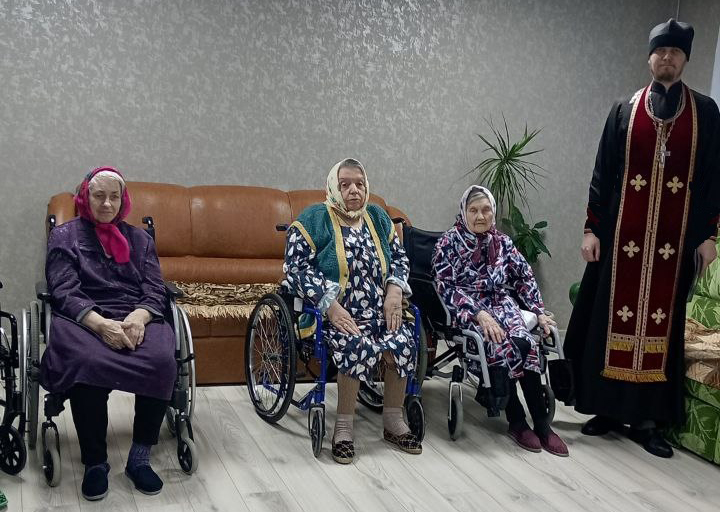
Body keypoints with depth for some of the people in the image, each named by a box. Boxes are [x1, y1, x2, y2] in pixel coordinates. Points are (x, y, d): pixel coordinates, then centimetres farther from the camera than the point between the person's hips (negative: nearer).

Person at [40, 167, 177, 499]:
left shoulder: (139, 239, 22)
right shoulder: (64, 236, 14)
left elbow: (156, 290, 10)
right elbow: (64, 292, 0)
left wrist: (138, 317, -15)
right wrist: (101, 324, -20)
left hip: (138, 319, 2)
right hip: (84, 320, -2)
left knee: (162, 360, -33)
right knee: (88, 363, -38)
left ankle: (140, 457, -19)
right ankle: (95, 462, -19)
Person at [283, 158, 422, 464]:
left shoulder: (377, 217, 16)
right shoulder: (314, 219, 0)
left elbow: (399, 257, 20)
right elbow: (295, 268, -9)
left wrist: (394, 289, -2)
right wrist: (330, 305, -20)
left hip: (380, 310, 5)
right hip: (335, 312, -4)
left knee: (403, 344, -23)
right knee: (359, 346, -33)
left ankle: (393, 421, -3)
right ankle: (343, 428, -17)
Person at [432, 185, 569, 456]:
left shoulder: (502, 242, 10)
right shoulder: (448, 242, -2)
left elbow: (525, 278, 15)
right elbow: (446, 287, -10)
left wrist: (539, 312, 3)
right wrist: (479, 314, -21)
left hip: (501, 305, 4)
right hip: (467, 310, -3)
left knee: (525, 343, -28)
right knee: (502, 345, -32)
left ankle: (541, 422, -22)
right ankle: (517, 421, -18)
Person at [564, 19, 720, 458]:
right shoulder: (625, 110, 6)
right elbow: (603, 173, 5)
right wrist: (592, 228, -1)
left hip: (676, 237, 0)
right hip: (623, 233, 1)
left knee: (662, 321, 2)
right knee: (615, 317, 2)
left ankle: (647, 418, 9)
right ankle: (610, 407, 14)